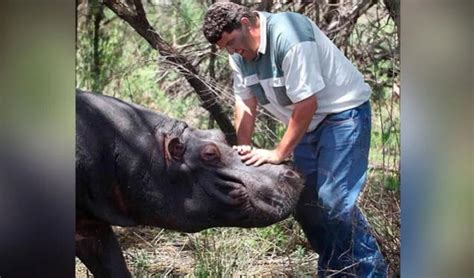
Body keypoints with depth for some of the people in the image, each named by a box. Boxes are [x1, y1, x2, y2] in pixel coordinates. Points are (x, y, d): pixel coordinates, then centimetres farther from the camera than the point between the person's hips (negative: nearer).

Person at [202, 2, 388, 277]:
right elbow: (245, 101, 4)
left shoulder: (289, 37, -28)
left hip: (344, 112, -9)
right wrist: (244, 147, -9)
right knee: (304, 200, 6)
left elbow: (306, 103, -28)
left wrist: (279, 153, -24)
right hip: (307, 122, 9)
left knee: (333, 200, -16)